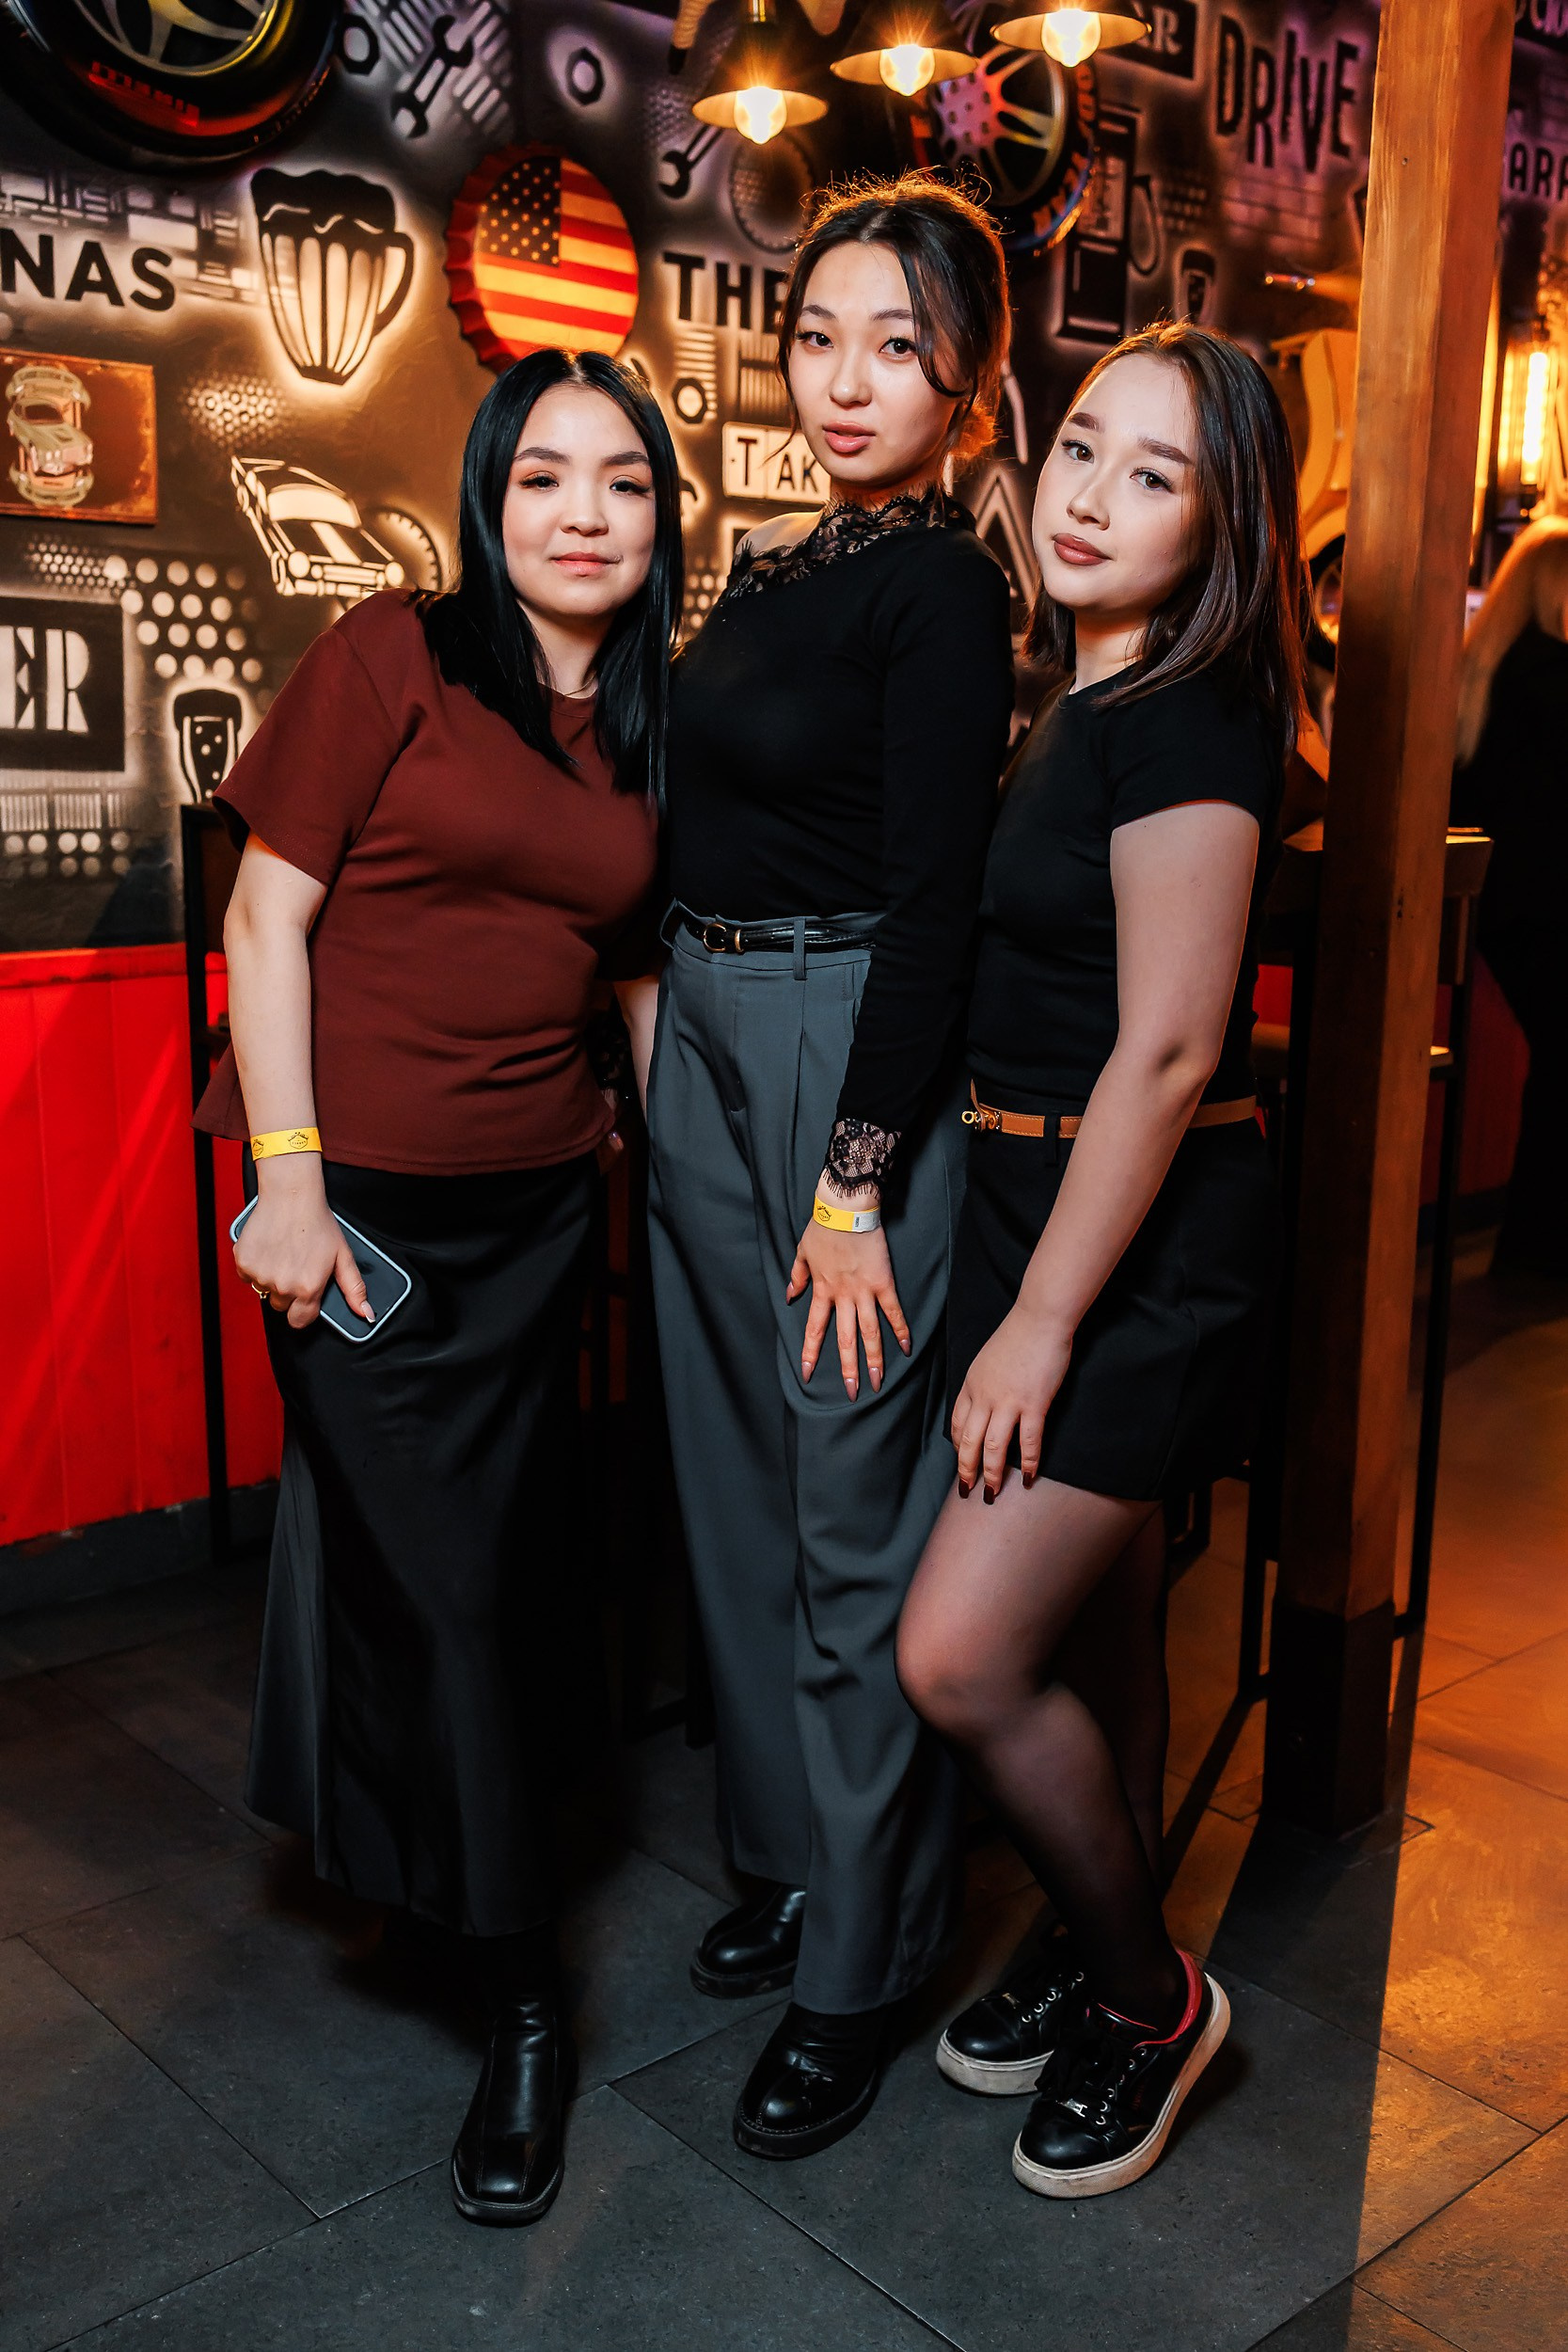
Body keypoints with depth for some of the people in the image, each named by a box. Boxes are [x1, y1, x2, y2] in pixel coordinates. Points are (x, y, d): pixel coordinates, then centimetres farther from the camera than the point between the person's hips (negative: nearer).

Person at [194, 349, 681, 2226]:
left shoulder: (647, 725, 9)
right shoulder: (394, 655, -7)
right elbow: (268, 912, -9)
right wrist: (289, 1177, -14)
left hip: (538, 1202, 5)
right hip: (364, 1194, -5)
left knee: (496, 1564, 13)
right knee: (438, 1582, 1)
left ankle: (432, 1862, 38)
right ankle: (519, 2004, 16)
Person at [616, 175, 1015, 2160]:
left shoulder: (939, 587, -10)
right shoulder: (770, 562, 13)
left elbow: (930, 901, -16)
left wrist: (854, 1186, -18)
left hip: (851, 1061, -8)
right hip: (700, 1047, 9)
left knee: (854, 1514, 0)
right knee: (737, 1475, 16)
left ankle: (858, 1960, 17)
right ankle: (788, 1846, 35)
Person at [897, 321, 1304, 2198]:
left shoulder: (1182, 724, -17)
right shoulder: (1086, 696, 11)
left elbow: (1166, 1054, -21)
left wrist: (1043, 1318, -17)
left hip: (1145, 1233, -9)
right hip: (1041, 1195, 9)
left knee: (961, 1657, -8)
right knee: (1095, 1624, 19)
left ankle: (1149, 2002, 16)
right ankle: (1097, 1951, 37)